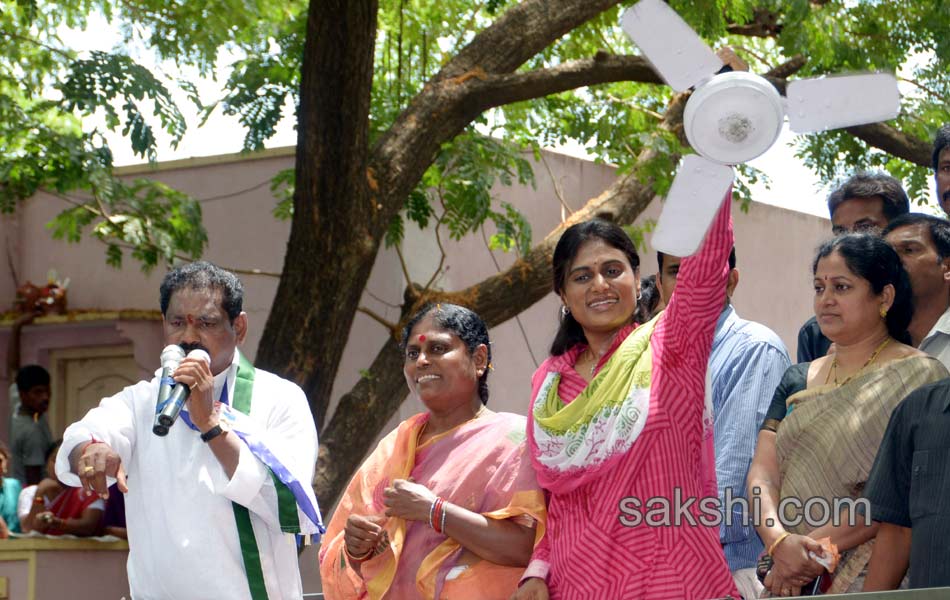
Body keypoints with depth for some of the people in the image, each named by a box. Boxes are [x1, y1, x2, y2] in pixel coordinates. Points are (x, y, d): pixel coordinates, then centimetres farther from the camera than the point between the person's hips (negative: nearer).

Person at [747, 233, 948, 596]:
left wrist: (817, 548, -18)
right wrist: (779, 541, -15)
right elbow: (762, 474, 3)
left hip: (872, 578, -5)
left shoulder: (917, 376, -5)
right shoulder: (798, 380, 13)